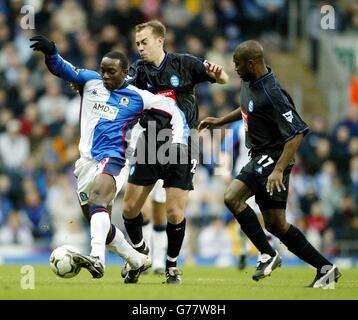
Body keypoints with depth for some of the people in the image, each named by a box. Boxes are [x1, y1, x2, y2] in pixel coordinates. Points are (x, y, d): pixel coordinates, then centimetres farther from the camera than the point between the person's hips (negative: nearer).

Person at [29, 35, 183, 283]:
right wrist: (51, 53, -19)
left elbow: (172, 109, 12)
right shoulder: (91, 82, 11)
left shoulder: (137, 98, 3)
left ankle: (97, 259, -55)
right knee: (100, 224, 12)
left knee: (97, 199, -35)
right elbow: (63, 69, 1)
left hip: (112, 160, -6)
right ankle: (138, 261, 33)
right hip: (86, 161, 6)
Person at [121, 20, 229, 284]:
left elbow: (223, 79, 1)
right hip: (150, 145, 3)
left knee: (174, 213, -8)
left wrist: (217, 73, -24)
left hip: (181, 146, -3)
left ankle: (172, 265, 15)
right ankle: (140, 253, 28)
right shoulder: (139, 70, 1)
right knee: (130, 208, 1)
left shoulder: (184, 64, -4)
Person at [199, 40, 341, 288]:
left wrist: (279, 169, -29)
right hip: (261, 158, 10)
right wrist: (220, 121, 26)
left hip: (272, 156, -10)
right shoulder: (249, 82, 6)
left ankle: (268, 255, -16)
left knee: (232, 197, -24)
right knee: (276, 224, 9)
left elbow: (297, 133, -24)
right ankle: (325, 267, 15)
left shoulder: (272, 94, -22)